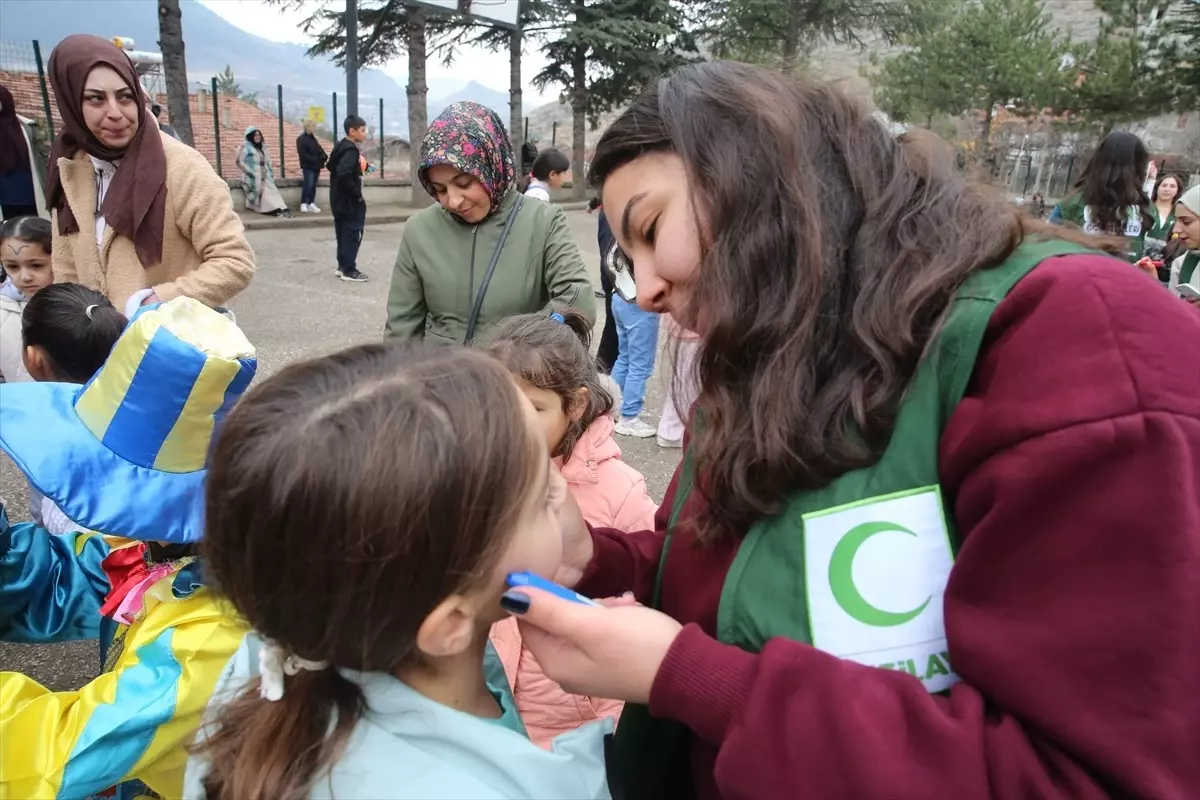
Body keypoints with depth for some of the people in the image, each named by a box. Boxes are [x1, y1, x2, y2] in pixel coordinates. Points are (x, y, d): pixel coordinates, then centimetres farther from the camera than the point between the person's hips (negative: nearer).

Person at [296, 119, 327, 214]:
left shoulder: (313, 138, 16)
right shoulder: (301, 139, -8)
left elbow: (319, 149, 16)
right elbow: (303, 154, -15)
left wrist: (325, 158, -1)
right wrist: (314, 160, -20)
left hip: (316, 166, 7)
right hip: (308, 166, -7)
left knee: (313, 185, 8)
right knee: (308, 185, -13)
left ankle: (311, 204, 13)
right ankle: (304, 204, -6)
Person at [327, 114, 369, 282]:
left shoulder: (341, 147, 12)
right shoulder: (351, 150, -18)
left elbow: (333, 167, 20)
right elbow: (344, 174, -30)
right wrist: (356, 193, -21)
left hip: (341, 200, 10)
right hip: (350, 201, -10)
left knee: (344, 233, 15)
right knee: (353, 234, -5)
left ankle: (343, 266, 23)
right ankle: (349, 270, -2)